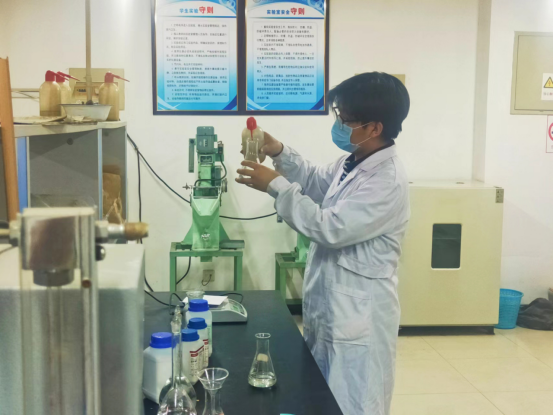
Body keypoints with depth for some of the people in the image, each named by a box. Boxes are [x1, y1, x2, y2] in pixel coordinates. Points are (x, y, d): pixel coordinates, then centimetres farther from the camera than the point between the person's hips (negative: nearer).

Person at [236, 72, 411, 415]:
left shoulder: (388, 181, -24)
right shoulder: (353, 163, 6)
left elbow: (330, 228, -27)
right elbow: (317, 182, 25)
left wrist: (276, 185, -21)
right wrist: (279, 152, 9)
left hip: (359, 318, -10)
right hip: (331, 310, 10)